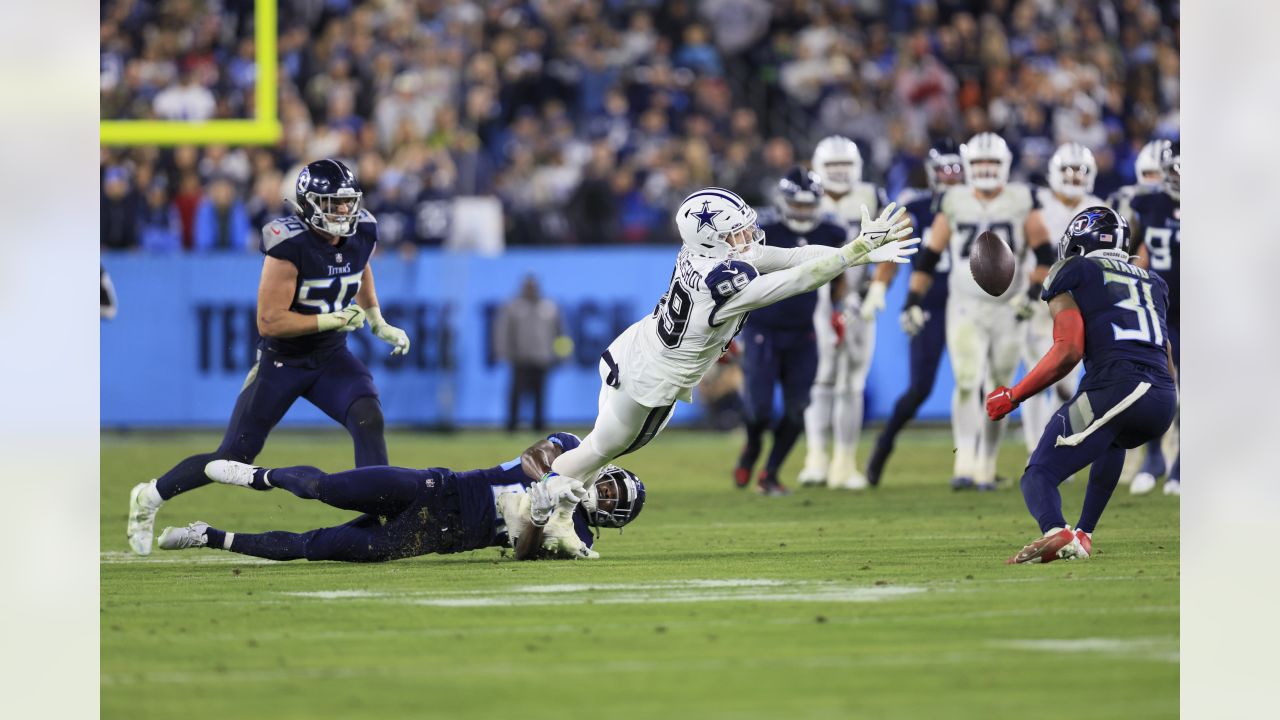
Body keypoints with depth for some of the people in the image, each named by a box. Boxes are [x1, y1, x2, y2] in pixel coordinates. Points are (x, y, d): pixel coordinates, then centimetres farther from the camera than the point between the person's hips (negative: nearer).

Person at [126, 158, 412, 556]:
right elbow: (269, 322, -28)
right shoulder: (290, 244, -28)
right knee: (234, 457, 3)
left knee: (368, 419, -24)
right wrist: (332, 320, -31)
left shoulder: (362, 233, -8)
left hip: (331, 358, 5)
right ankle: (150, 497, 25)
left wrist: (378, 323, 14)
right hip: (281, 362, -5)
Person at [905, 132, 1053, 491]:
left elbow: (1045, 256, 2)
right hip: (965, 307, 0)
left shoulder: (1021, 202, 0)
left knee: (999, 391, 7)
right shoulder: (954, 203, 4)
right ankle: (965, 465, -22)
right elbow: (930, 256, 9)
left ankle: (987, 468, 18)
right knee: (966, 383, -16)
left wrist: (1032, 292, -12)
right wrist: (913, 300, 4)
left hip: (1007, 309, 0)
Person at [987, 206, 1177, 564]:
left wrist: (1013, 397, 3)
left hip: (1114, 388, -6)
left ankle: (1056, 532, -34)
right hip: (1164, 401, 6)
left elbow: (1069, 351, -3)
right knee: (1113, 441, 40)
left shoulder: (1071, 275, 10)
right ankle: (1084, 532, 31)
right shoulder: (1152, 282, 28)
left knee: (1039, 476, -1)